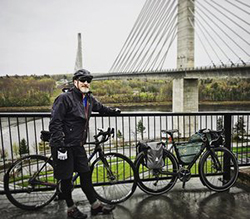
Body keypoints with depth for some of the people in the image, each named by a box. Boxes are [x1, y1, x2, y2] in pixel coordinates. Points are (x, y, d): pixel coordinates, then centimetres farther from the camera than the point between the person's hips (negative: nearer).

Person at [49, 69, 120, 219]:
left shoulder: (89, 99, 8)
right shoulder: (65, 98, -15)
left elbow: (100, 108, 31)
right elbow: (55, 123, -19)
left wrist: (113, 111, 41)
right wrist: (60, 147, -22)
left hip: (78, 145, 7)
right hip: (64, 146, -7)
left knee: (86, 175, 12)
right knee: (66, 179, 7)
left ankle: (96, 206, 24)